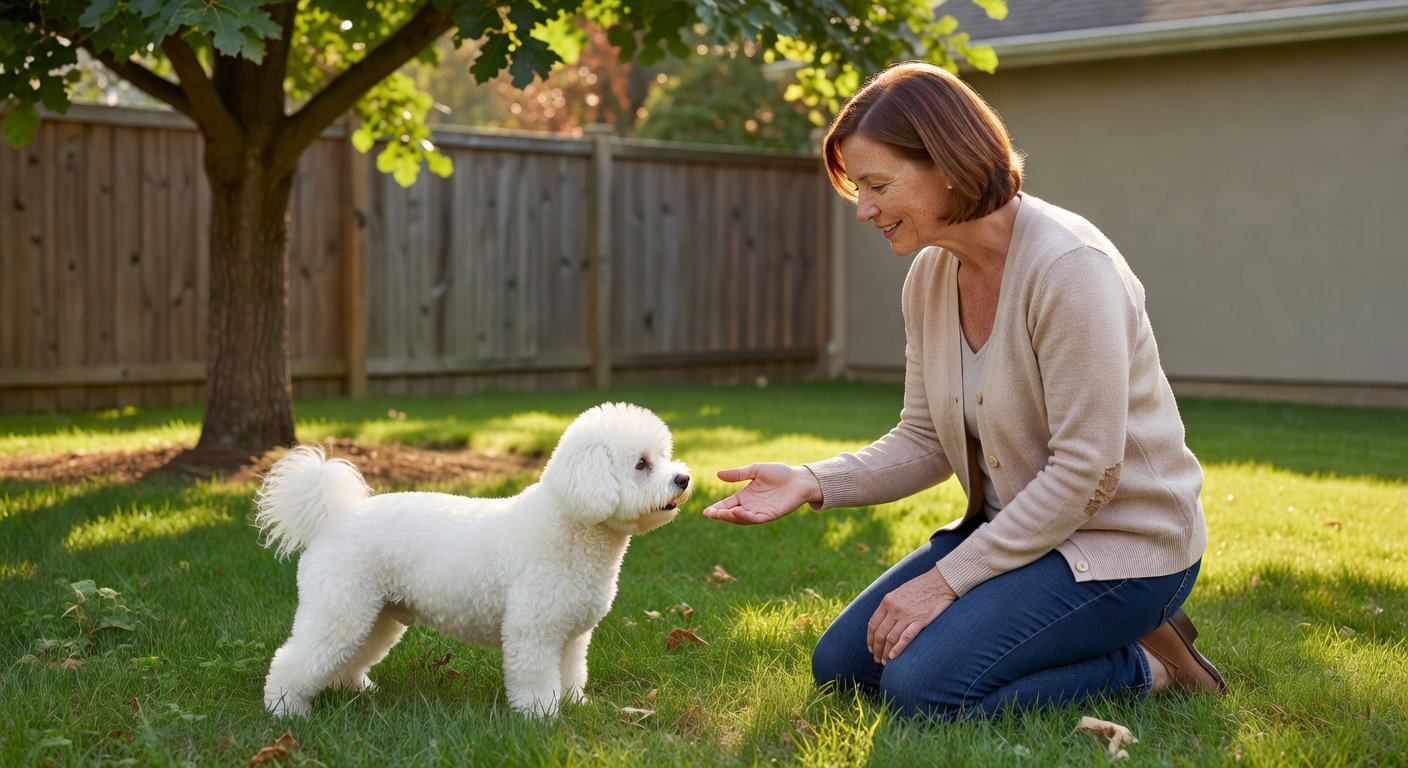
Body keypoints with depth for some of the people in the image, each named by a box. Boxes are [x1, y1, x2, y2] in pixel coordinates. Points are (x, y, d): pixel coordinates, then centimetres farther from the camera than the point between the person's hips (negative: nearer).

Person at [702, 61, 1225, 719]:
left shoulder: (1069, 268, -25)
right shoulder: (928, 277, 1)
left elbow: (1085, 473, -25)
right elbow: (925, 441, 5)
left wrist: (947, 579, -22)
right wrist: (813, 483, -13)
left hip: (1120, 540, -9)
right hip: (1013, 528, 9)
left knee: (924, 685, -22)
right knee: (842, 665, 6)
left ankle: (1144, 666, -2)